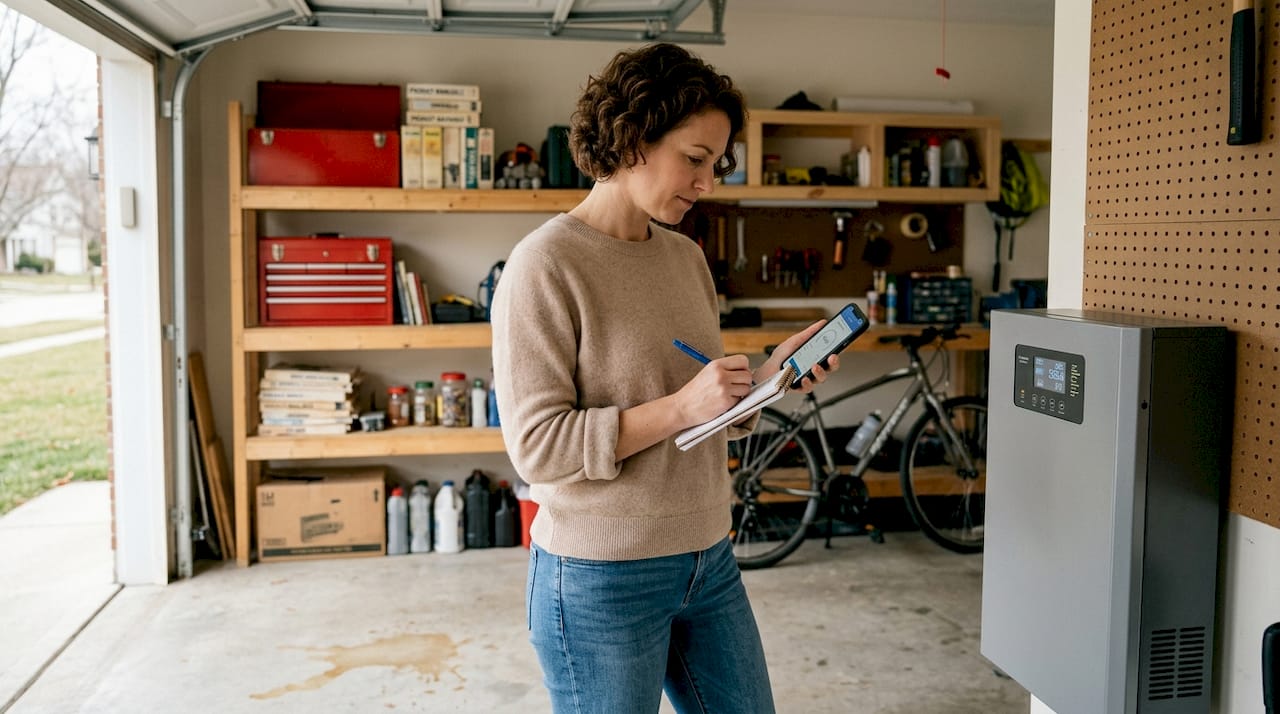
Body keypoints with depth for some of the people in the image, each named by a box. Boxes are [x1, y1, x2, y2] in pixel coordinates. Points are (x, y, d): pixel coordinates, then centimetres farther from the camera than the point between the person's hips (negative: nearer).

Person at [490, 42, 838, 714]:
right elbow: (537, 446, -18)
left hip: (709, 561, 7)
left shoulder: (687, 257, 7)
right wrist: (680, 407, -23)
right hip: (603, 580, -7)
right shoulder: (544, 266, -14)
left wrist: (771, 372, -6)